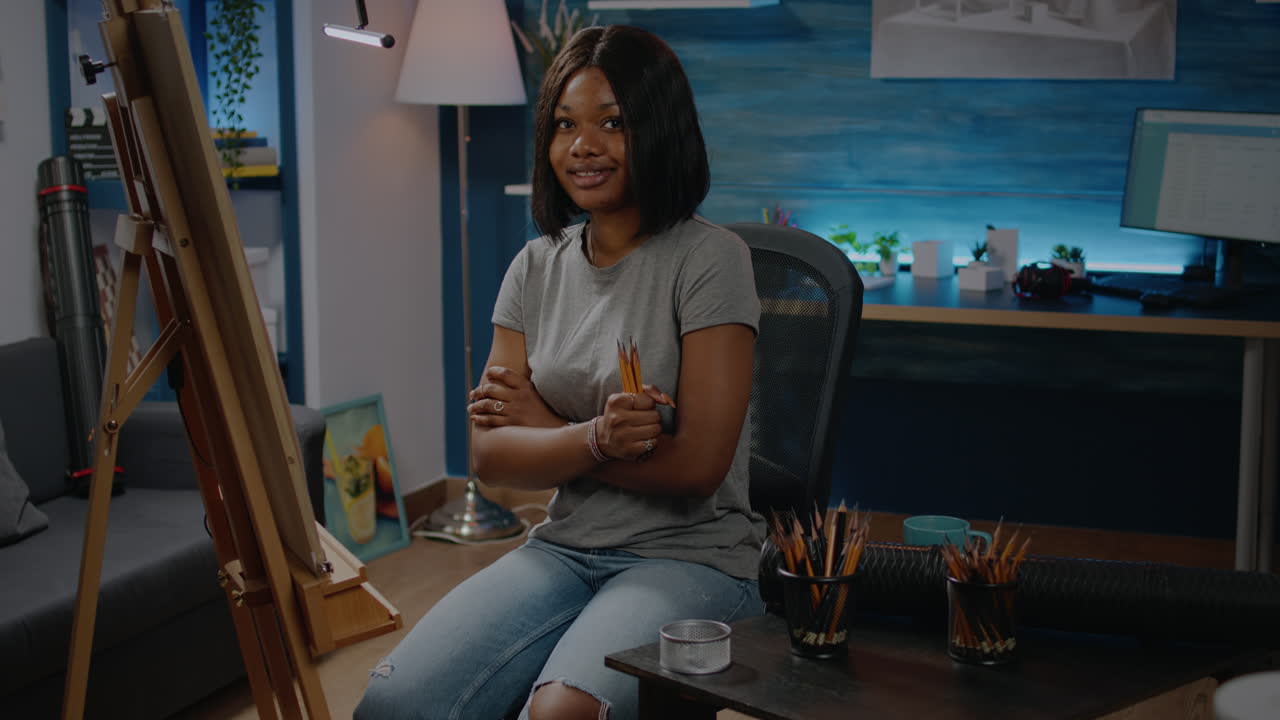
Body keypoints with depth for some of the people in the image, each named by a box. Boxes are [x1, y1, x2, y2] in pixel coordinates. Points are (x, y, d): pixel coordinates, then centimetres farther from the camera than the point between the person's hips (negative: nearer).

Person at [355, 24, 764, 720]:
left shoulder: (709, 259, -8)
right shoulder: (537, 267, 9)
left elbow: (696, 466, -14)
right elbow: (489, 453, 2)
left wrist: (541, 423, -6)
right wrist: (595, 437, -18)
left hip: (689, 560, -4)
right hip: (562, 551, 5)